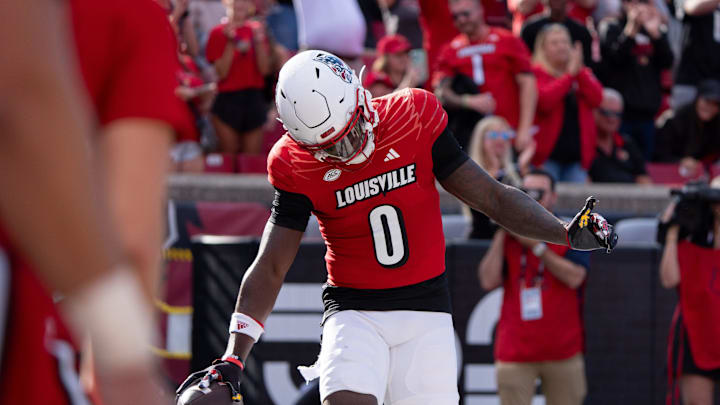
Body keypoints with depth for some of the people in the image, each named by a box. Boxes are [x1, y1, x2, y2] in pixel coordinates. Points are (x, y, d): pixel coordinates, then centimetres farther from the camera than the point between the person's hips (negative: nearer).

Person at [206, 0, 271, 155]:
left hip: (254, 98, 3)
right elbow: (221, 73, -7)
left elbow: (265, 70, 2)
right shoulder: (219, 32, 1)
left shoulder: (256, 29, 9)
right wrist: (231, 43, -15)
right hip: (228, 100, -3)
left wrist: (259, 41, -11)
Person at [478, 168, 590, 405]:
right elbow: (488, 281, -1)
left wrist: (536, 246, -11)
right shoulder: (507, 238, 12)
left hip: (562, 349, -1)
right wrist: (501, 235, -3)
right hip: (515, 350, 1)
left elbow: (574, 277, -11)